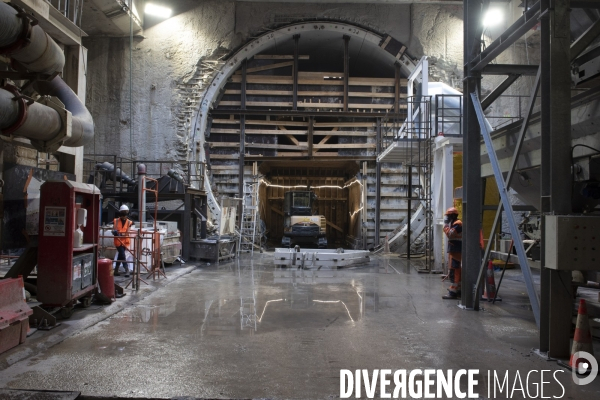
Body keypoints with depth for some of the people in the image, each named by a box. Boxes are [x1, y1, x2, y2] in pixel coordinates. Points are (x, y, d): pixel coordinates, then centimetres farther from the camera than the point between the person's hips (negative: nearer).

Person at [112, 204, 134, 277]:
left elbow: (128, 231, -7)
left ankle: (116, 269, 21)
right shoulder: (116, 221, 0)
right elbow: (113, 230, -4)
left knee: (120, 255, 11)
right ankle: (127, 270, -8)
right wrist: (115, 232, -29)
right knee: (123, 255, -9)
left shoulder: (129, 222, 3)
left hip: (125, 241, 3)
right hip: (118, 241, -2)